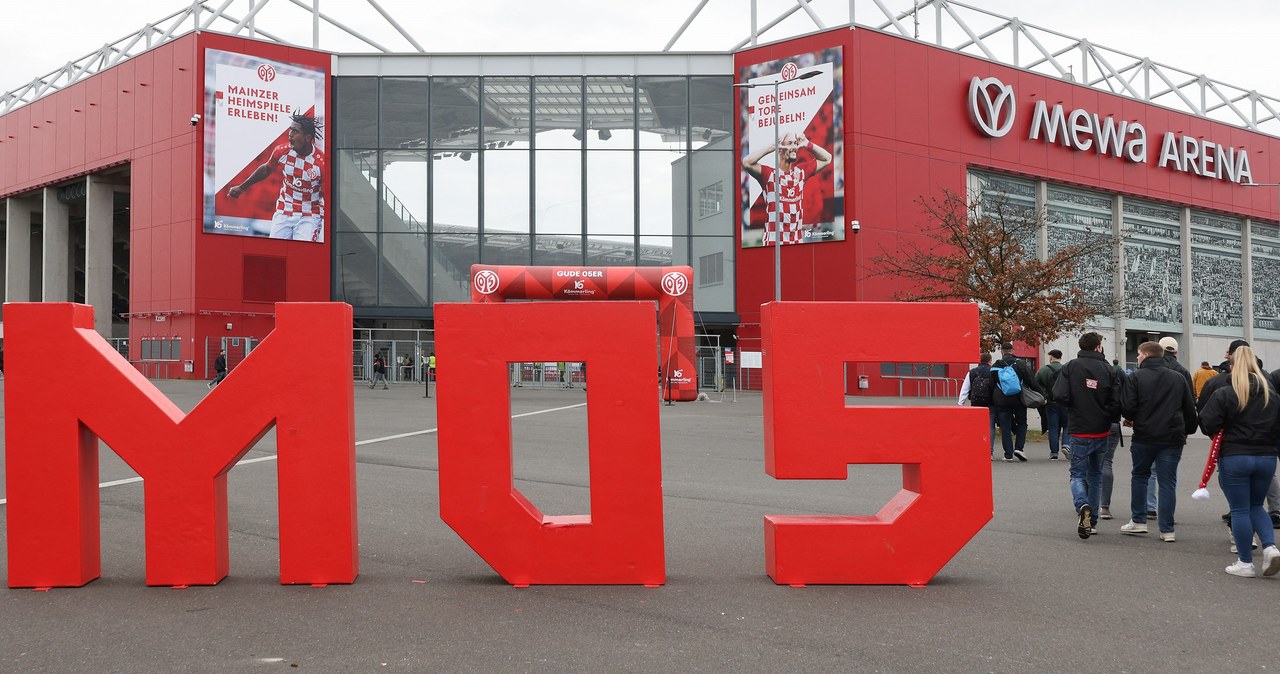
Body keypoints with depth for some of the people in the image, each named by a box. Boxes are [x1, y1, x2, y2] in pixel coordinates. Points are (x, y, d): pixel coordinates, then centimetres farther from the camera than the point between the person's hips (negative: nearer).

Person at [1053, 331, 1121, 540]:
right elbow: (1116, 403, -8)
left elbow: (1059, 396, -16)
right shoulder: (1109, 370, -4)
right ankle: (1092, 521, 19)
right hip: (1102, 432, 2)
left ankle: (1082, 506, -23)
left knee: (1078, 474, 7)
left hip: (1079, 431, -2)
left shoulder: (1071, 367, -7)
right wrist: (1110, 418, 13)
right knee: (1095, 475, 17)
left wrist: (1073, 408, 5)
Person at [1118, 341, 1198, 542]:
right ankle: (1167, 530, 3)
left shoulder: (1136, 378, -7)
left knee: (1140, 476, 17)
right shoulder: (1179, 378, 7)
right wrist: (1187, 431, 22)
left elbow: (1127, 408, -13)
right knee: (1168, 482, 5)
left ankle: (1138, 521, 17)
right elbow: (1190, 409, 10)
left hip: (1144, 436, -2)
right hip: (1173, 437, 2)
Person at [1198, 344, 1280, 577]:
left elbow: (1208, 425, -13)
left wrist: (1222, 435, 7)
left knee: (1240, 510, 4)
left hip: (1234, 457, -4)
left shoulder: (1223, 394, -11)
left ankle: (1245, 563, 8)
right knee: (1256, 506, 20)